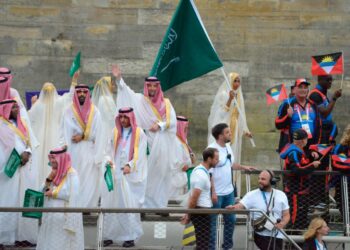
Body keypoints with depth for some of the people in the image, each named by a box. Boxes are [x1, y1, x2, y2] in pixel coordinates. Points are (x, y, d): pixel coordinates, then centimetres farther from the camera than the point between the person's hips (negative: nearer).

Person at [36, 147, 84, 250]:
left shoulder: (71, 174, -8)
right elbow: (44, 192, 12)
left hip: (64, 216, -7)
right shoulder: (55, 173, 14)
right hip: (51, 217, 8)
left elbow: (72, 195, -18)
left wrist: (53, 193, -11)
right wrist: (49, 178, -3)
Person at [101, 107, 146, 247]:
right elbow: (109, 150, 11)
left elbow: (140, 154, -6)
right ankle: (108, 235, 6)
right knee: (111, 204, 1)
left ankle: (130, 236, 1)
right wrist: (108, 159, -10)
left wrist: (129, 165, -20)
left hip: (131, 175, -3)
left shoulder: (139, 133, 1)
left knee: (130, 205, -4)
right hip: (115, 173, 3)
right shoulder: (115, 132, 11)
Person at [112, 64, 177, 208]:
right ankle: (145, 203, -2)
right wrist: (119, 79, -19)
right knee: (147, 173, -6)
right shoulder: (140, 100, 6)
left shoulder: (166, 103, 10)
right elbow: (126, 91, -6)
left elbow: (172, 121, 1)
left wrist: (160, 125, -15)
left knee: (162, 174, 5)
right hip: (148, 142, -2)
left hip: (163, 145, 2)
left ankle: (160, 204, 12)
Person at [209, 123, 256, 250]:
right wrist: (213, 193, -22)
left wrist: (243, 167, 12)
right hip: (217, 193, -9)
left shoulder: (228, 147, 7)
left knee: (231, 220, 17)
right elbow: (209, 173, -20)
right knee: (212, 222, 3)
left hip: (229, 191, 9)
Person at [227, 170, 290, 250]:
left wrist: (282, 224, -14)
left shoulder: (281, 195, 6)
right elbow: (240, 206, -15)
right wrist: (233, 208, -38)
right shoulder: (252, 195, -3)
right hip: (261, 234, -4)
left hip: (277, 235, 4)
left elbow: (286, 215, 7)